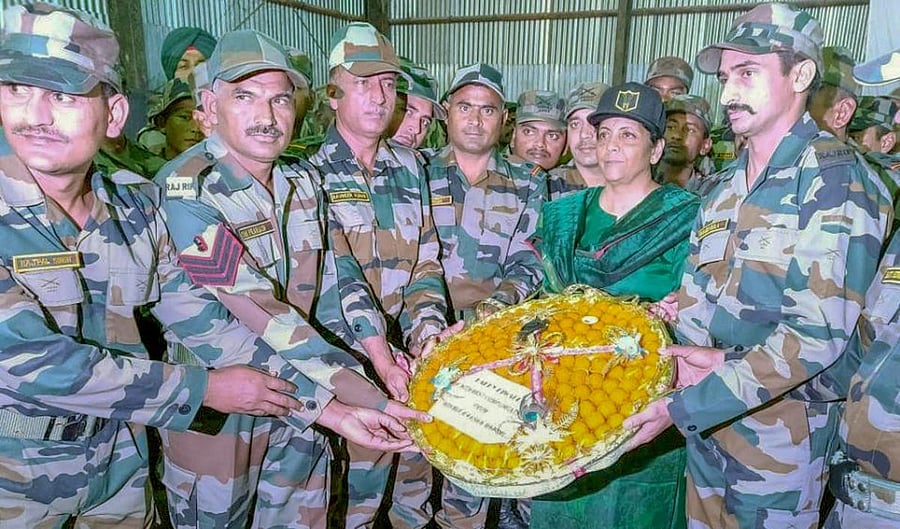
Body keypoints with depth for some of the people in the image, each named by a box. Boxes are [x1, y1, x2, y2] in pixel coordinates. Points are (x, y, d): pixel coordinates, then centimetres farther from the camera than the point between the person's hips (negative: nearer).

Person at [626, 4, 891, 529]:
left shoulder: (837, 181, -15)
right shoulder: (726, 188, 7)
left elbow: (819, 332, -22)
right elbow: (692, 297, 7)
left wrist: (683, 406, -24)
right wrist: (702, 357, -15)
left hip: (781, 437, -6)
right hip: (705, 425, 6)